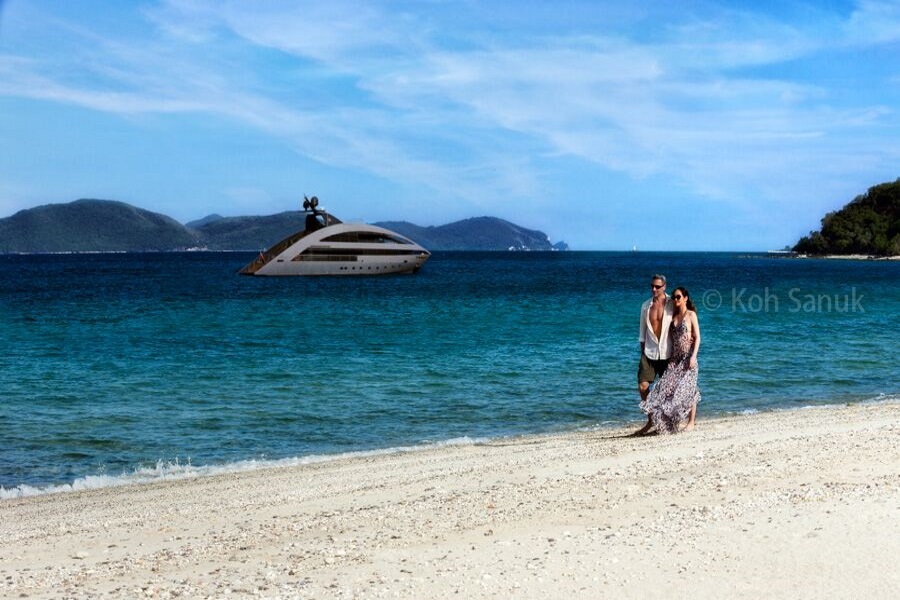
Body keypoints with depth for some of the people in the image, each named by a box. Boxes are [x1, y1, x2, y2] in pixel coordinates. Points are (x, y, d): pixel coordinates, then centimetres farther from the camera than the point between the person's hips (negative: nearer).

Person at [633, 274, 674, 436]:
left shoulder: (672, 305, -5)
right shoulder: (646, 306, 7)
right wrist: (642, 352, 10)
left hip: (666, 353, -3)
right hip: (649, 353, 3)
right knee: (643, 386, -5)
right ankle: (650, 420, 10)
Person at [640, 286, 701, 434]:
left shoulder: (691, 315, -3)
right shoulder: (674, 316, 12)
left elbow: (697, 338, -7)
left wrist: (693, 356, -16)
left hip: (688, 357, -6)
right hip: (675, 358, 6)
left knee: (687, 389, -4)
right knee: (668, 387, -3)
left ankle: (691, 422, 3)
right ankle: (668, 421, 2)